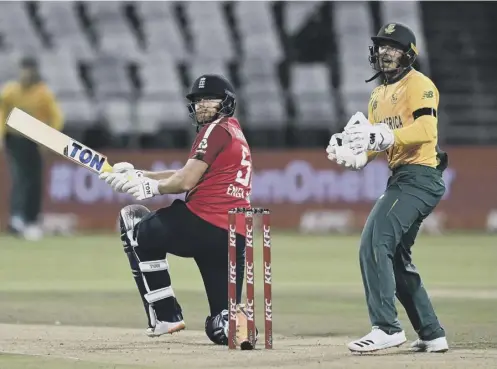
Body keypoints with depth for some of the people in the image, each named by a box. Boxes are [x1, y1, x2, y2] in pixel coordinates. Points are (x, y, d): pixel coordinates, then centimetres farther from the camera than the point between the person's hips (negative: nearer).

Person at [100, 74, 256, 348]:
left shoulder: (218, 129, -2)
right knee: (221, 328, 13)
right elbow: (189, 176, 25)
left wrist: (151, 187, 8)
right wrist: (138, 174, 21)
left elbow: (185, 182, -9)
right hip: (236, 236, 9)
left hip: (202, 223, -9)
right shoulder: (234, 132, 27)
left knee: (133, 220, 17)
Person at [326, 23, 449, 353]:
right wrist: (355, 154, -5)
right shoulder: (379, 95, 20)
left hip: (420, 177, -10)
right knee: (397, 260, 13)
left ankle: (387, 327, -22)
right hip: (401, 178, 10)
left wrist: (385, 136, -33)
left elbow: (426, 130, -23)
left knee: (374, 243, -20)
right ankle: (432, 335, 18)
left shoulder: (419, 85, -8)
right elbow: (373, 140, 17)